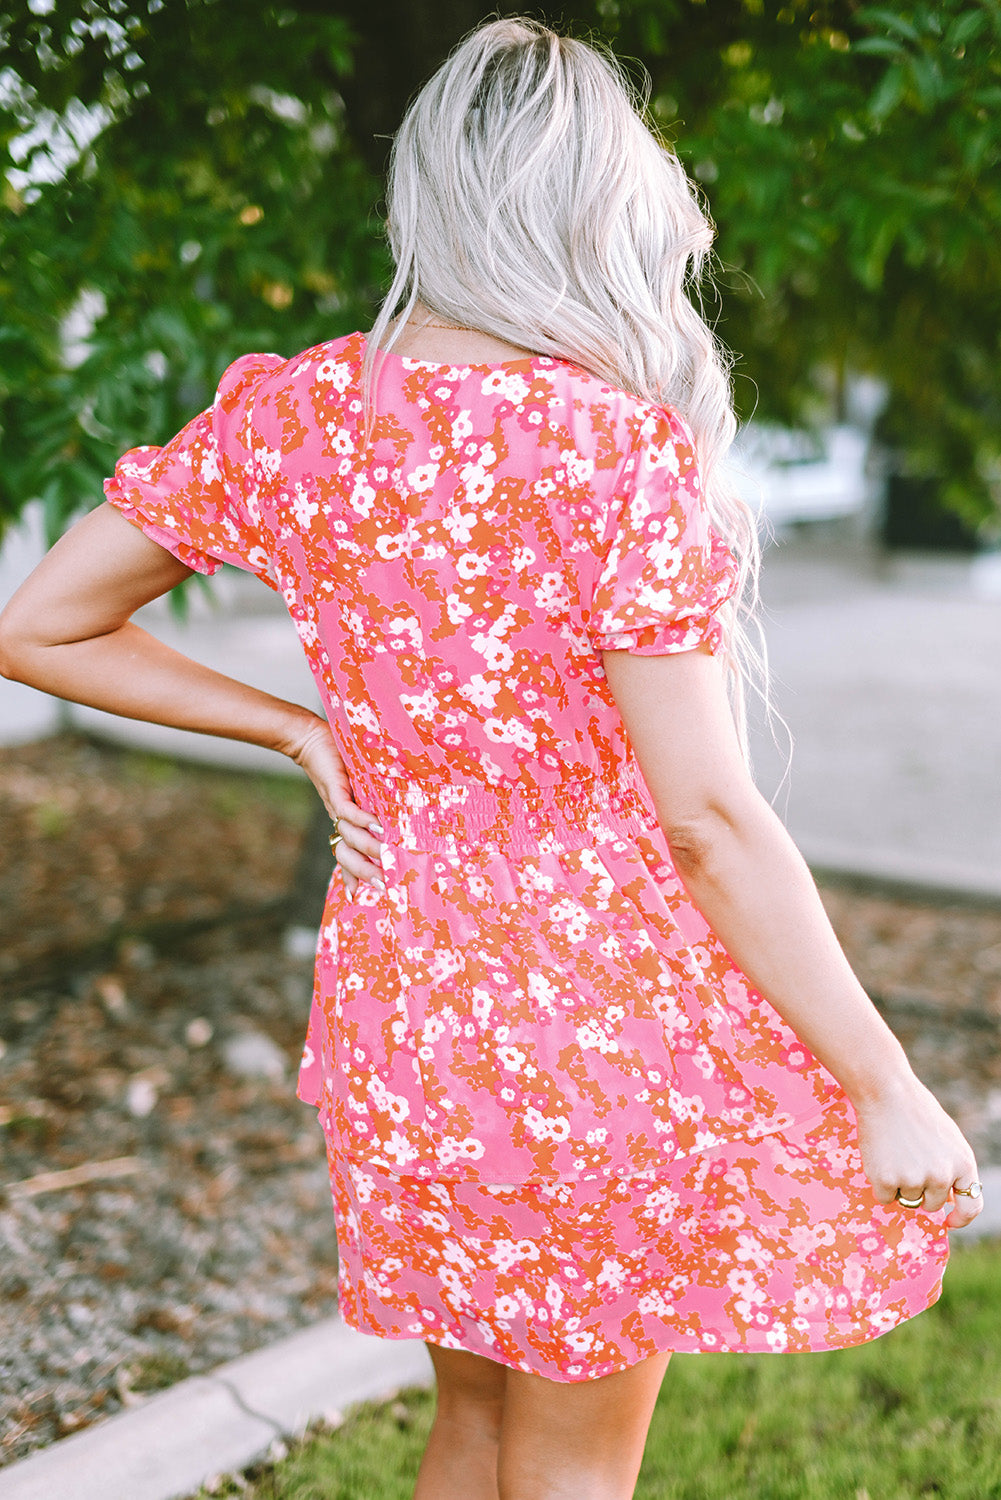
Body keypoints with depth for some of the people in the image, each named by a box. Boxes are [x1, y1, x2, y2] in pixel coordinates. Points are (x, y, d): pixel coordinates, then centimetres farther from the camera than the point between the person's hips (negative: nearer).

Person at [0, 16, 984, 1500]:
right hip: (604, 1002, -5)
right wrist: (887, 1087, -10)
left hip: (401, 1003, 5)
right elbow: (707, 816, -19)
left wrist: (306, 732, 5)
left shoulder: (290, 415, -4)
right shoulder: (614, 446, -19)